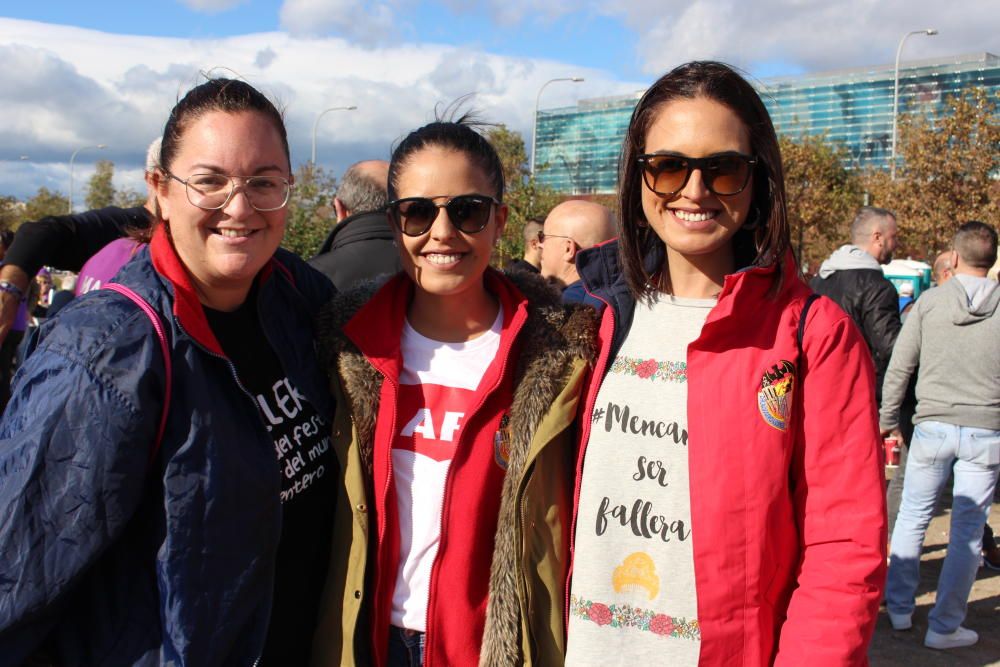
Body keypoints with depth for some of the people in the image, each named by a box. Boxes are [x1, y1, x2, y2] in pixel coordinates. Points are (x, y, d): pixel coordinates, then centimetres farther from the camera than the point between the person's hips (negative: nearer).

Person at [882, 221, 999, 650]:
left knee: (913, 517, 14)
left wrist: (889, 419, 11)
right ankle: (944, 626, 13)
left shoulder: (930, 301, -3)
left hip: (933, 425, 0)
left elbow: (899, 366, -1)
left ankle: (899, 606, 23)